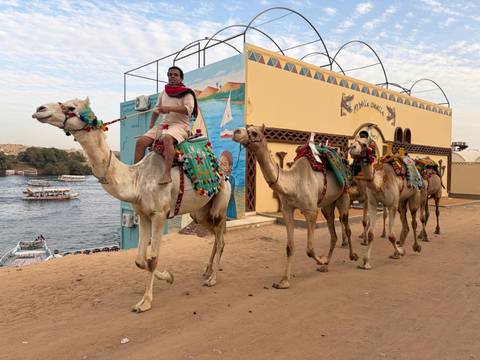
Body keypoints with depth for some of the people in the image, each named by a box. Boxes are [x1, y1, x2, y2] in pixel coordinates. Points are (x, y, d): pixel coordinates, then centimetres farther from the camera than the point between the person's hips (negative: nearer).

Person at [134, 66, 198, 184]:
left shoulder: (186, 93, 3)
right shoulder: (163, 93, 21)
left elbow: (188, 109, -15)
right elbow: (156, 110, 27)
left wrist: (169, 108, -22)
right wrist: (150, 128, 15)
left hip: (180, 125, -6)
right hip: (164, 124, 6)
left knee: (167, 138, -40)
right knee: (141, 141, -12)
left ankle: (167, 174, -45)